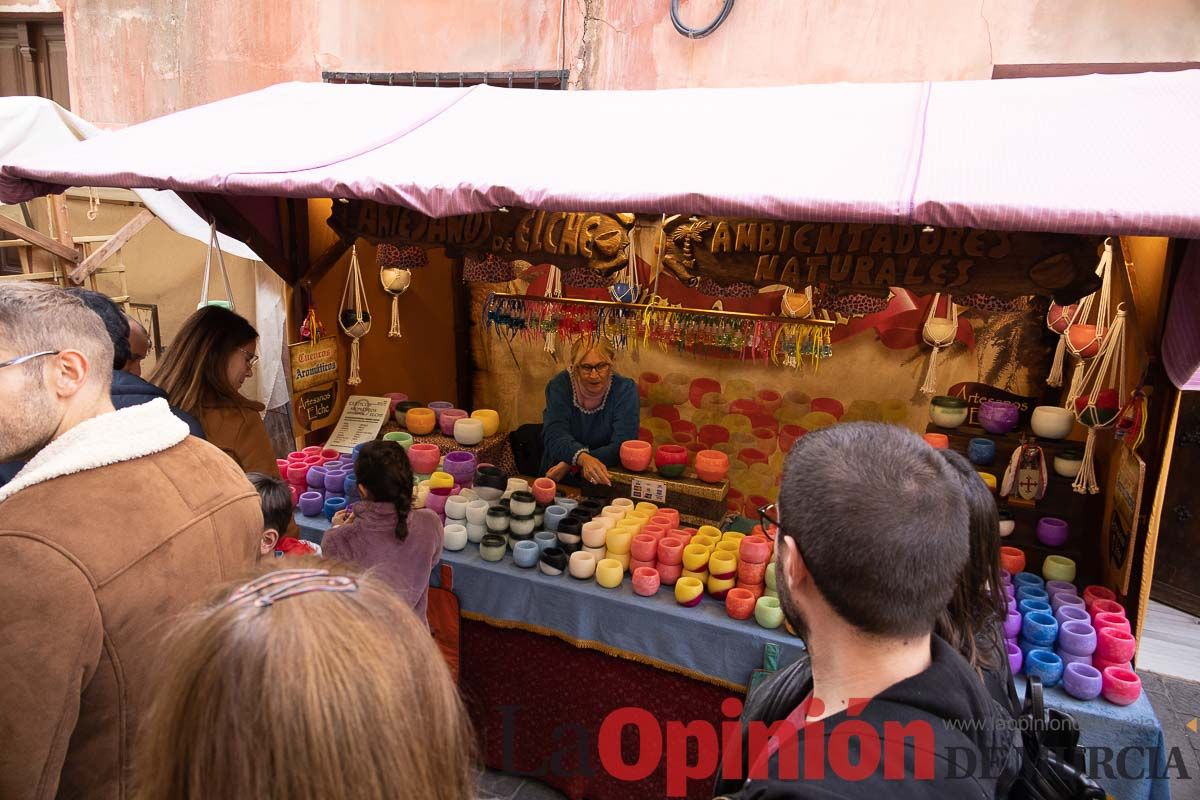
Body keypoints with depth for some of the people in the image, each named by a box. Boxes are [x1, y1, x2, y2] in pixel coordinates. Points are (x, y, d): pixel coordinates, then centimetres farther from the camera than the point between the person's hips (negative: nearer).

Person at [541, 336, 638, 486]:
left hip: (607, 481, -3)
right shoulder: (559, 385, -6)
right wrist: (583, 458, -39)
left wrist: (571, 464, -23)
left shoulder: (625, 389, -8)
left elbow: (621, 447, -15)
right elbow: (555, 437, -18)